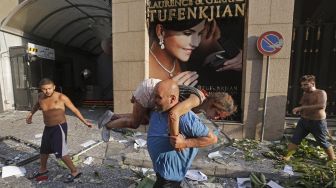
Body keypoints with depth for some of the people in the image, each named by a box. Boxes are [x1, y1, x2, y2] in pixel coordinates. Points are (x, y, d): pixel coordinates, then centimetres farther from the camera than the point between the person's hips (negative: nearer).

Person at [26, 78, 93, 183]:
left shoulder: (61, 97, -18)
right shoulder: (41, 96, 0)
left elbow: (74, 110, -12)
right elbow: (37, 104, 27)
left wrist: (85, 122, -14)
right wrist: (30, 114, 18)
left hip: (59, 128, -7)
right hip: (48, 128, 7)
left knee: (60, 153, -6)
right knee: (43, 150, 24)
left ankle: (75, 172, 9)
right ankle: (42, 169, 49)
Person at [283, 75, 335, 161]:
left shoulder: (321, 93, -13)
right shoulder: (305, 93, 6)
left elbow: (321, 105, -32)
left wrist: (302, 107, -34)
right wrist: (298, 109, 1)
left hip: (317, 122, -5)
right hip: (303, 121, 5)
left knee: (323, 143, 12)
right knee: (295, 139, 2)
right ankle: (287, 156, 7)